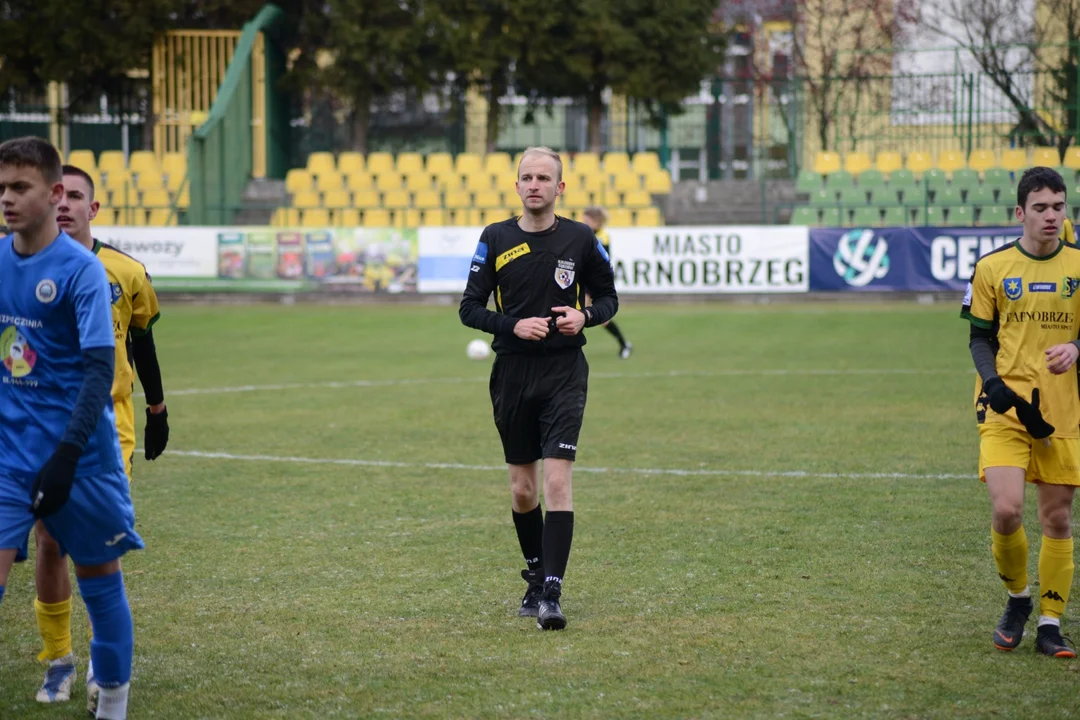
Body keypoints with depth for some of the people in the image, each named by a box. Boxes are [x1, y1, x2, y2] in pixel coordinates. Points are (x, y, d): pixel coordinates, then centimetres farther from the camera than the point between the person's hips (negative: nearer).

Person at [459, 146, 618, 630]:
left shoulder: (580, 239, 0)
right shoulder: (496, 239, 1)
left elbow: (608, 297, 11)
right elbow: (469, 308, 3)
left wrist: (585, 316, -11)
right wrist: (513, 325, -14)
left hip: (564, 372, -2)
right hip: (512, 372, 2)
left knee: (557, 480, -14)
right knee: (522, 489, 10)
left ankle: (551, 595, -16)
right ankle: (535, 576, 32)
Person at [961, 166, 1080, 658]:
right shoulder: (992, 267, 1)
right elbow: (980, 338, 6)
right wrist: (994, 384, -12)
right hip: (1003, 410, -1)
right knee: (1006, 510, -14)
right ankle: (1017, 599, 12)